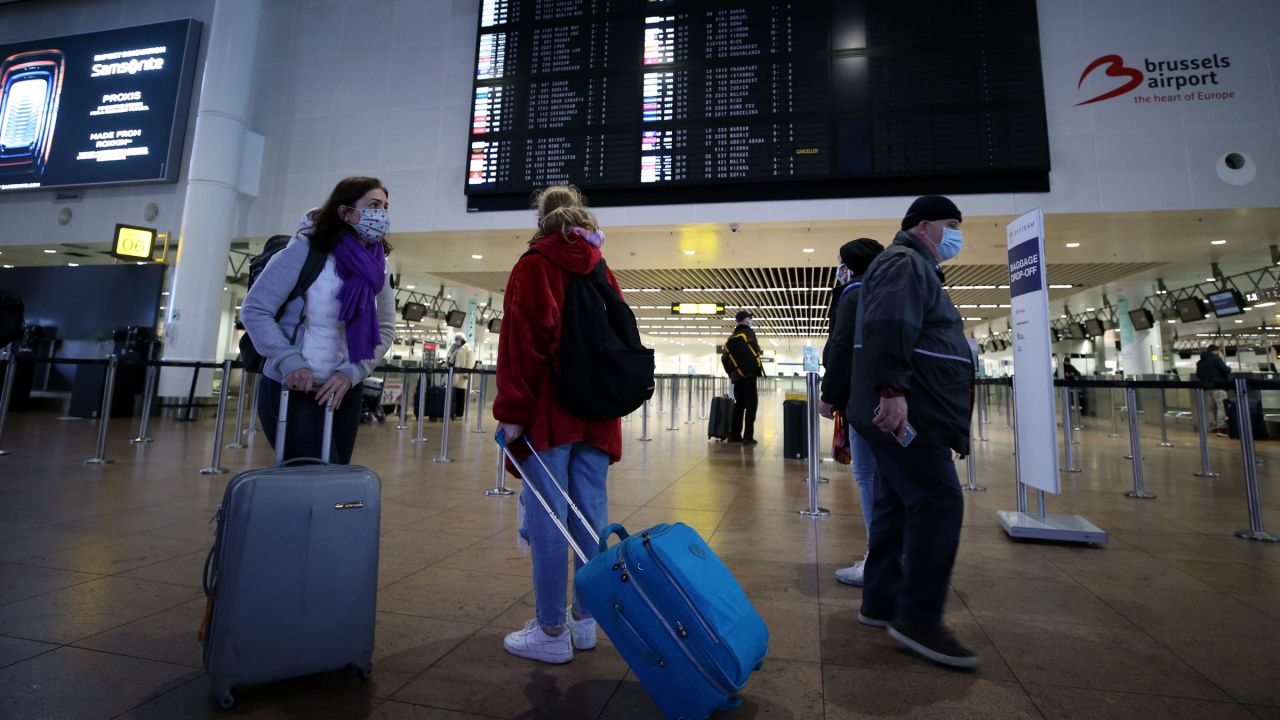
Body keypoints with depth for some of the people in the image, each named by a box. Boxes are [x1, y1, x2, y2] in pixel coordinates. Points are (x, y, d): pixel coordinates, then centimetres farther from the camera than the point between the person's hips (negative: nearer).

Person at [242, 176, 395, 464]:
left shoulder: (378, 266, 2)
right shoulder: (305, 251, -13)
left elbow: (385, 329, 3)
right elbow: (254, 310, -10)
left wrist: (351, 373, -11)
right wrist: (290, 362, -22)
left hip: (345, 392, 6)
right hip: (293, 391, -5)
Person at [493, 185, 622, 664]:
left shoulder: (533, 266, -1)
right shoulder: (602, 272, 15)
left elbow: (522, 341, -12)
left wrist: (511, 411, -11)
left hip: (549, 413, -6)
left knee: (547, 519, 1)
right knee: (591, 515, 10)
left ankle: (551, 632, 9)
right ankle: (584, 619, 22)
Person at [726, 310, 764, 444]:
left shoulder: (731, 337, 14)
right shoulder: (749, 332, -4)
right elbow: (756, 350, -13)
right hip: (749, 373, -6)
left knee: (739, 404, 12)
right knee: (751, 404, -3)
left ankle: (734, 434, 12)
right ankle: (748, 436, -8)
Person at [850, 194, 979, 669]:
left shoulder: (916, 268, 27)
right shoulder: (904, 262, -7)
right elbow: (888, 328, -25)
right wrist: (892, 391, -34)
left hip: (910, 413, 11)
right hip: (904, 413, -11)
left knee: (897, 506, 12)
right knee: (938, 504, -10)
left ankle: (881, 602, 21)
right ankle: (918, 619, -1)